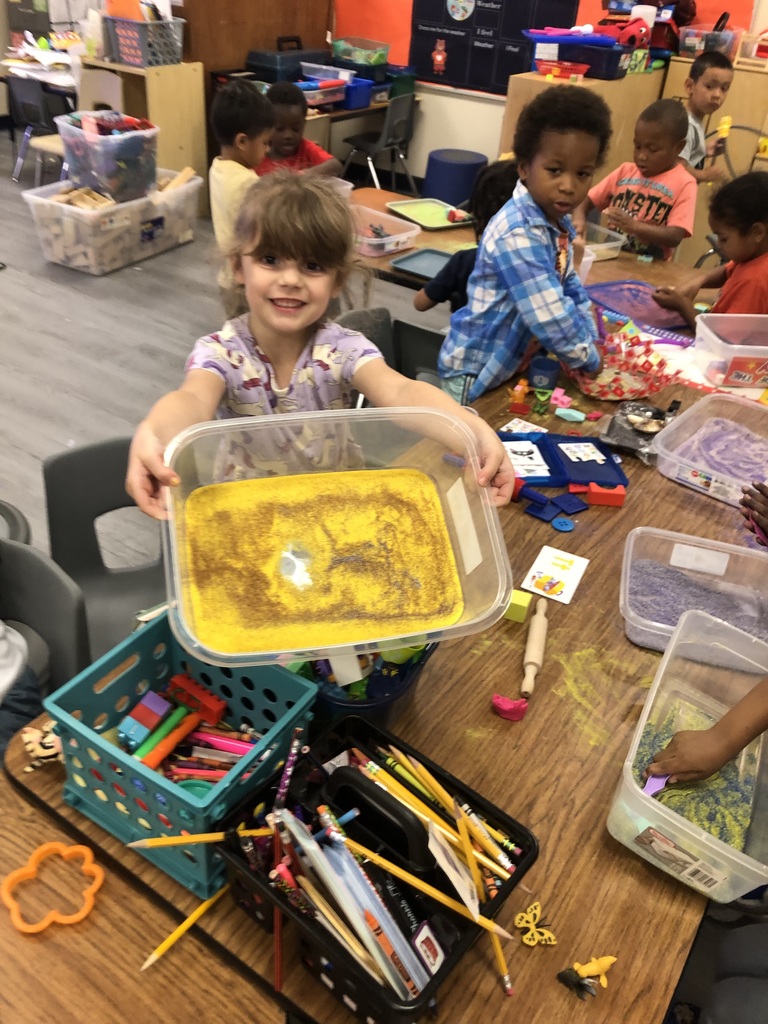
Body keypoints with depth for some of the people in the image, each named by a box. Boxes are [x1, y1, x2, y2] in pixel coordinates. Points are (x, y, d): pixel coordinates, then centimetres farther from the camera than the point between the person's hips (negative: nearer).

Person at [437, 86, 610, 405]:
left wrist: (591, 339, 4)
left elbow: (569, 288, 15)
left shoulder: (558, 222, 0)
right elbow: (549, 316, -31)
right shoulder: (518, 234, -28)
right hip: (477, 373, -9)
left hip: (516, 364, 9)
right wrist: (588, 358, -17)